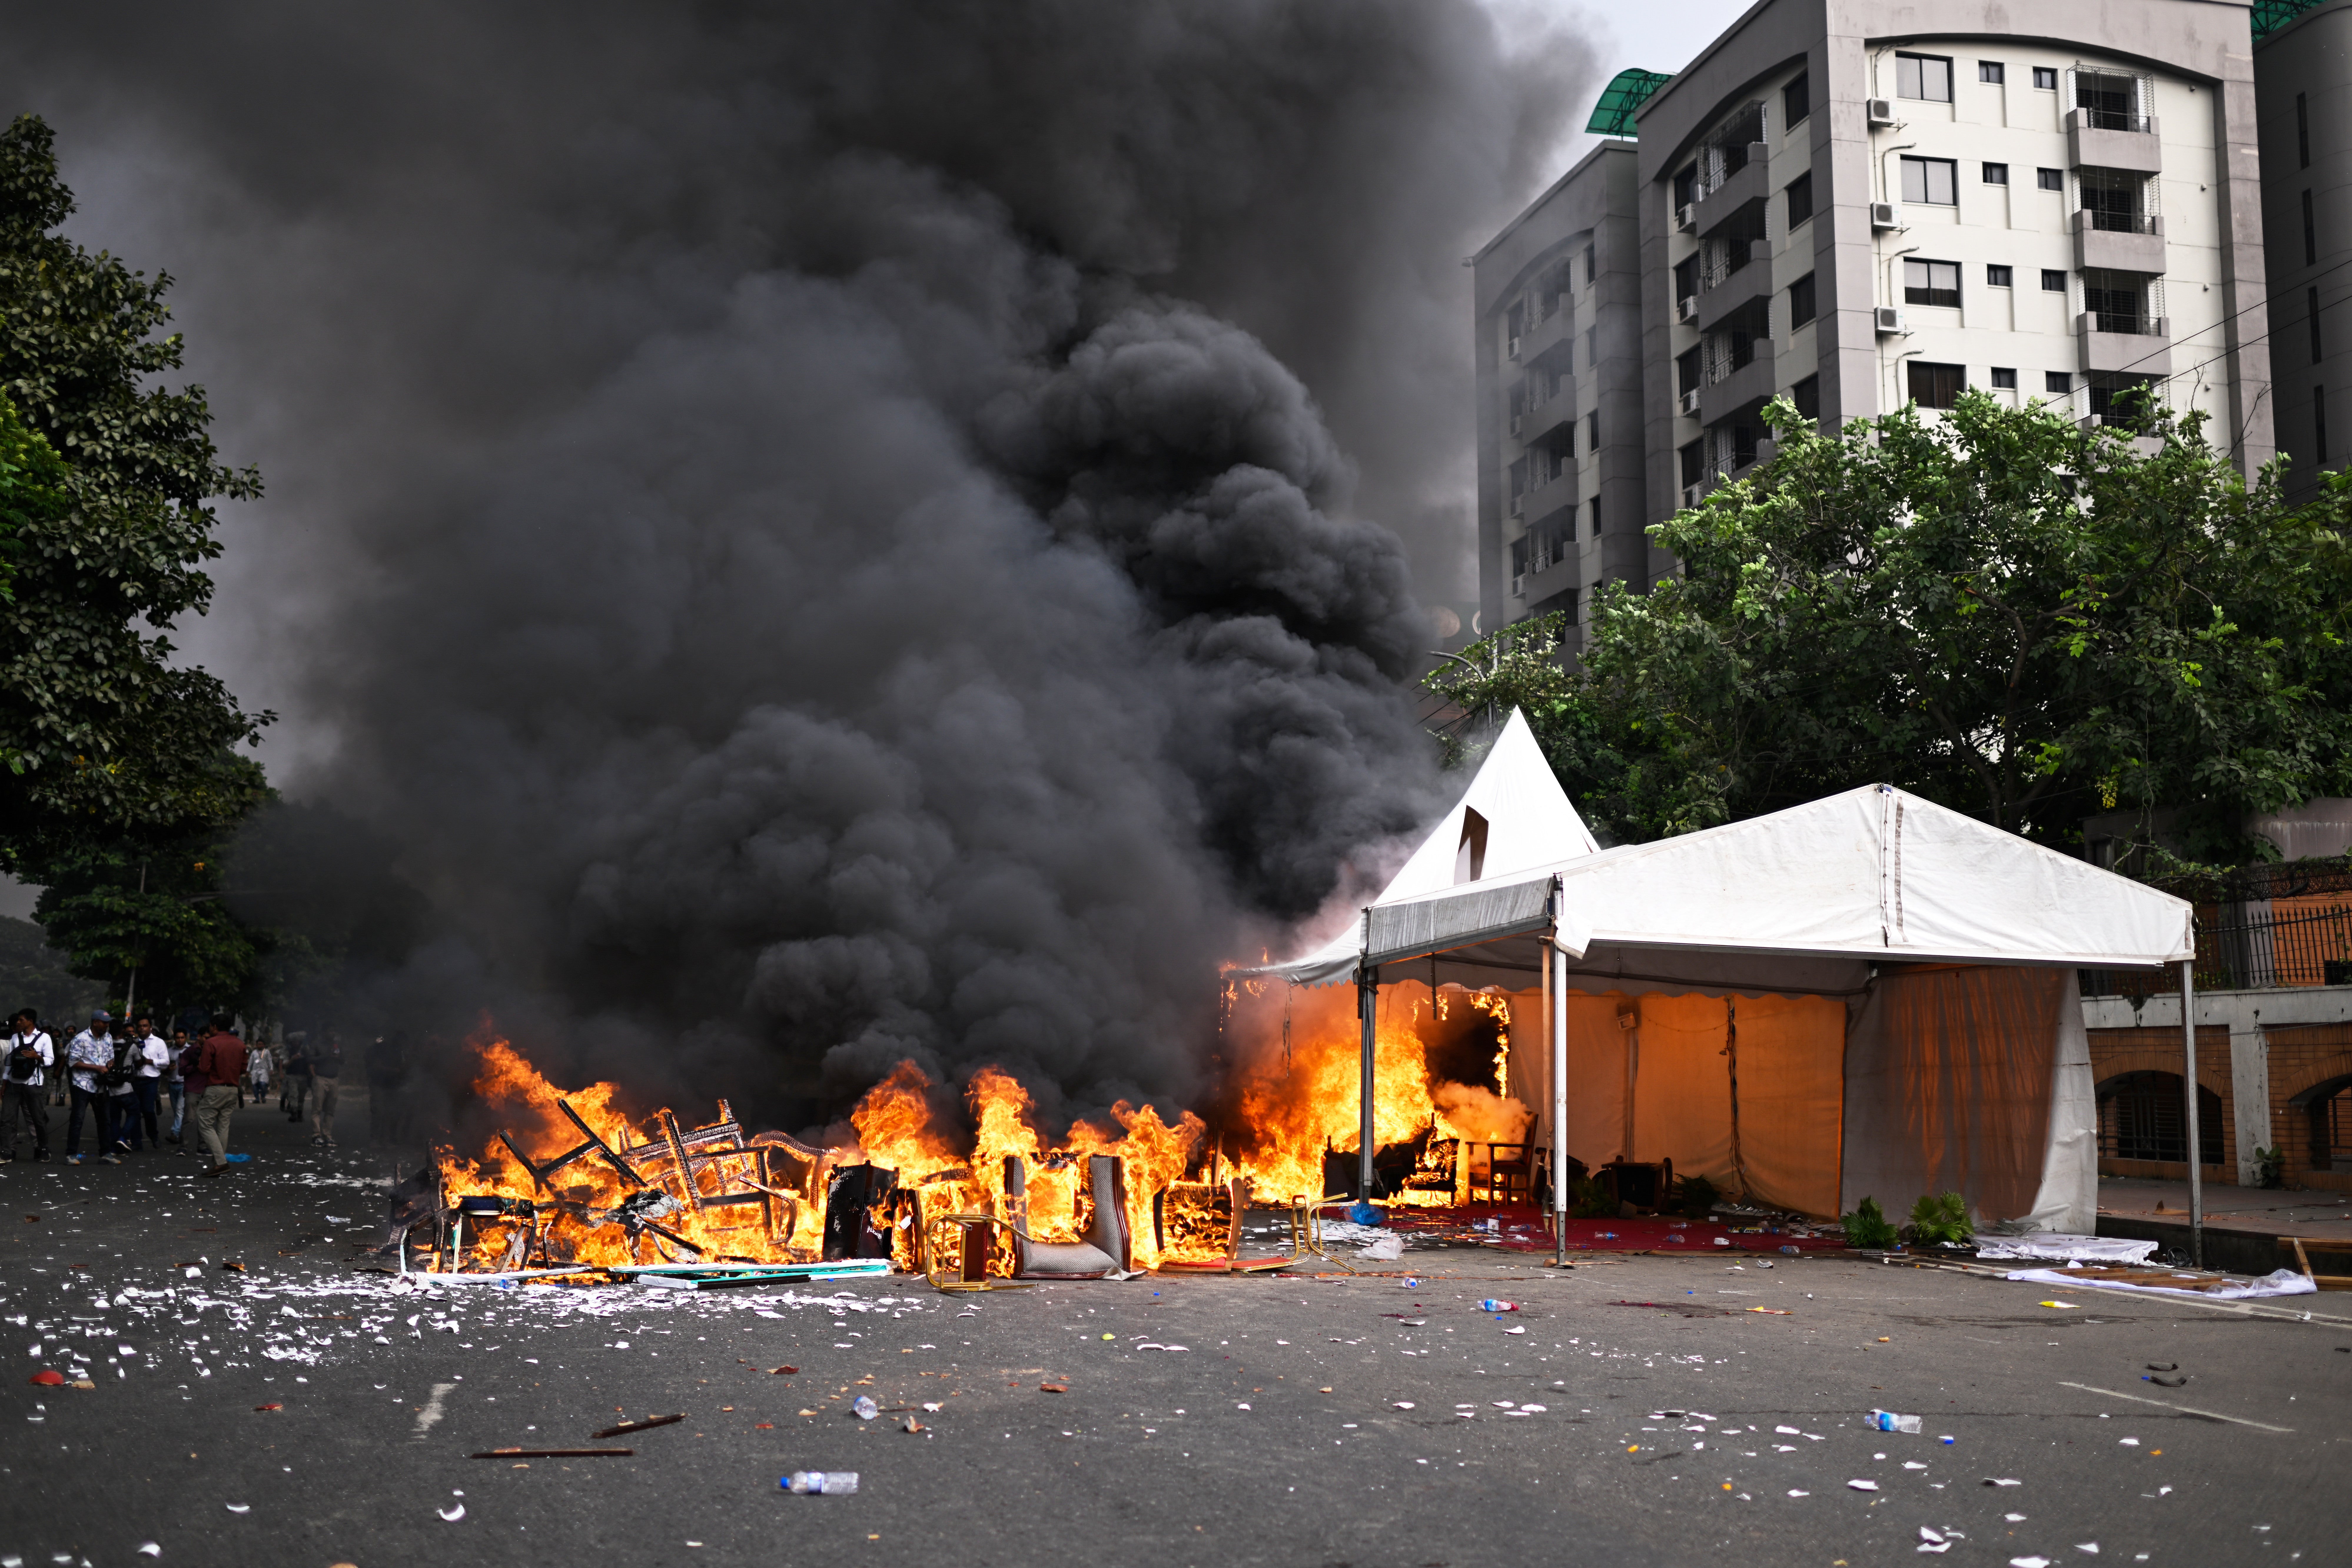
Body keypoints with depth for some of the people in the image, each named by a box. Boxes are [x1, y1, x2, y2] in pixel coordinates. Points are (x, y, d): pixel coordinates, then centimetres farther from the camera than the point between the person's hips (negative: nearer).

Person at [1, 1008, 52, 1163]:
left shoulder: (43, 1037, 0)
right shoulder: (15, 1037, 11)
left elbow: (50, 1061, -1)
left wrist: (37, 1057, -19)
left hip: (33, 1085, -3)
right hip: (14, 1084, 3)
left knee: (39, 1119, 3)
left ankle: (43, 1152, 15)